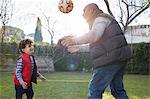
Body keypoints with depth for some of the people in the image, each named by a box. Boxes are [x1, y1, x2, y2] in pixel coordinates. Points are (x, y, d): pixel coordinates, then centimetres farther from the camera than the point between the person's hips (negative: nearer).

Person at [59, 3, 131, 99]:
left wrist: (74, 40, -35)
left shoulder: (101, 19, -4)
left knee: (95, 90, -8)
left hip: (110, 59, -11)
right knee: (118, 90, 17)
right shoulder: (101, 20, 27)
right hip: (119, 58, 11)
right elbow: (95, 45, 32)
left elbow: (94, 35, -27)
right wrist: (79, 48, 29)